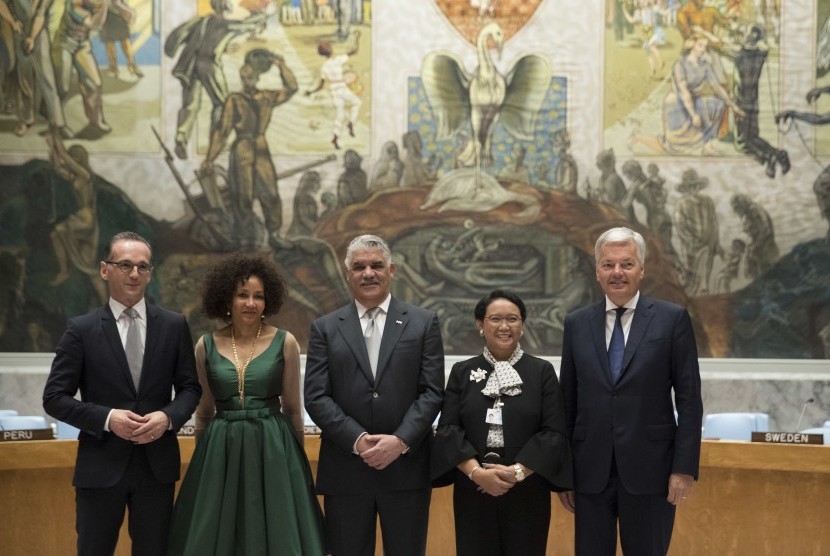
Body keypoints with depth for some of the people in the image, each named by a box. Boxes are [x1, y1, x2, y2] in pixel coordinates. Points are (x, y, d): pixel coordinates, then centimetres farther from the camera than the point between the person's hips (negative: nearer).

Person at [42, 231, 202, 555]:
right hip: (101, 466, -2)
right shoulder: (82, 329, -3)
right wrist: (107, 418, -17)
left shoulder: (174, 326, 4)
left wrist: (168, 417, -12)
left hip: (157, 464, 2)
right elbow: (55, 397, -4)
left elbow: (190, 387, 8)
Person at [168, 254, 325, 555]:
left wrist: (296, 458, 7)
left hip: (272, 449, -2)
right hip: (220, 451, 2)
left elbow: (292, 409, 4)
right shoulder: (206, 346, 3)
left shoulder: (285, 342, -2)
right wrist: (202, 454, 15)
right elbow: (204, 411, 12)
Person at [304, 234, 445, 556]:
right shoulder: (325, 328, 8)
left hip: (407, 468, 0)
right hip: (345, 470, 1)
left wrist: (400, 441, -14)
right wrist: (358, 441, -13)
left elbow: (432, 392, -1)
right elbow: (316, 397, -1)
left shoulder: (423, 323, 7)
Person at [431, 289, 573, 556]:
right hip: (473, 491, 1)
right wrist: (476, 471, -16)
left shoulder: (542, 371, 4)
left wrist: (518, 471, -16)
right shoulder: (462, 372, 8)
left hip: (527, 491, -1)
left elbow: (554, 432, -3)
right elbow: (448, 429, -1)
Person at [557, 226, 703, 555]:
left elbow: (689, 399, -2)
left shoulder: (672, 319, -1)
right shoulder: (577, 324, 8)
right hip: (591, 471, 3)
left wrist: (685, 468, -8)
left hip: (649, 469, -2)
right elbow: (568, 402, 10)